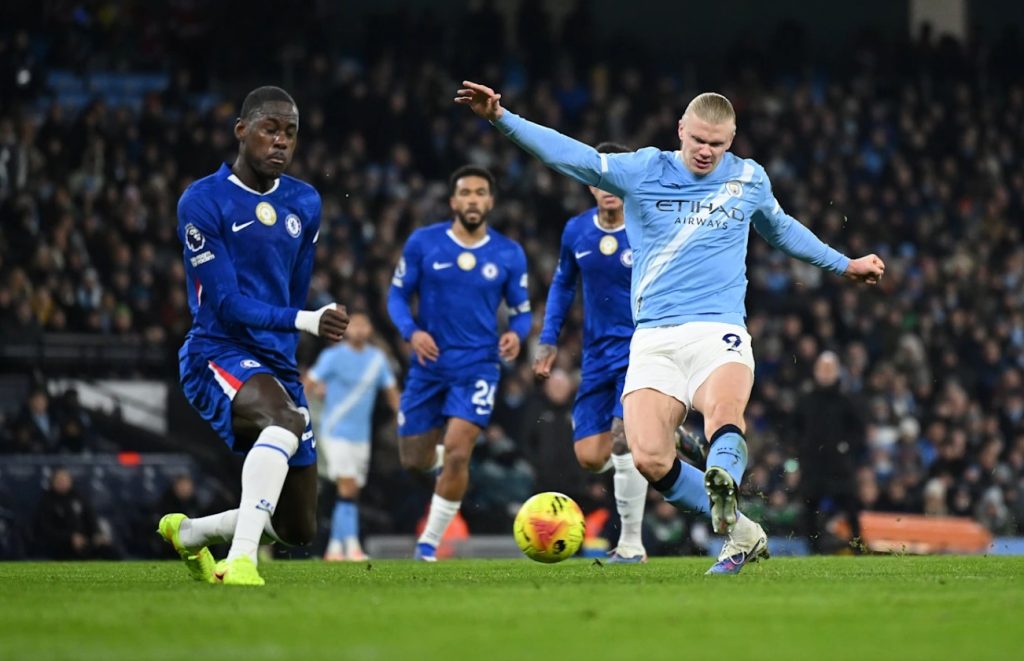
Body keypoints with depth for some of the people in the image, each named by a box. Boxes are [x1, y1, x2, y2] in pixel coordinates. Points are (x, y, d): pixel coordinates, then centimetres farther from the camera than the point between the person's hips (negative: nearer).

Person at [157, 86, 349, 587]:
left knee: (298, 529, 6)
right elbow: (227, 304, -15)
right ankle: (240, 561, -44)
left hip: (276, 362, 7)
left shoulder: (304, 204, 11)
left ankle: (186, 533, 33)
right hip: (218, 353, -7)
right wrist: (305, 320, -27)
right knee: (286, 418, -40)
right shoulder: (203, 202, -9)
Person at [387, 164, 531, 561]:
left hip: (477, 366, -1)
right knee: (414, 462, 5)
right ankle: (444, 459, 45)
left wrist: (516, 334, -15)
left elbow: (521, 310, 8)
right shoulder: (423, 243, -2)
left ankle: (430, 542, -4)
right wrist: (411, 331, -16)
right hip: (429, 364, 1)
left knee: (457, 452, -18)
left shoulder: (509, 254, 0)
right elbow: (397, 295, 3)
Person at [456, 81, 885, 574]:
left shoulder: (748, 179, 13)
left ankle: (722, 489, -64)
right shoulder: (643, 172, 6)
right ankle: (741, 533, -2)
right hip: (653, 341, 1)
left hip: (718, 331, -1)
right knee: (649, 458, -18)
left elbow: (781, 230, 34)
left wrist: (843, 264, 42)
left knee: (724, 410, -35)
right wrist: (502, 118, -14)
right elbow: (570, 155, -2)